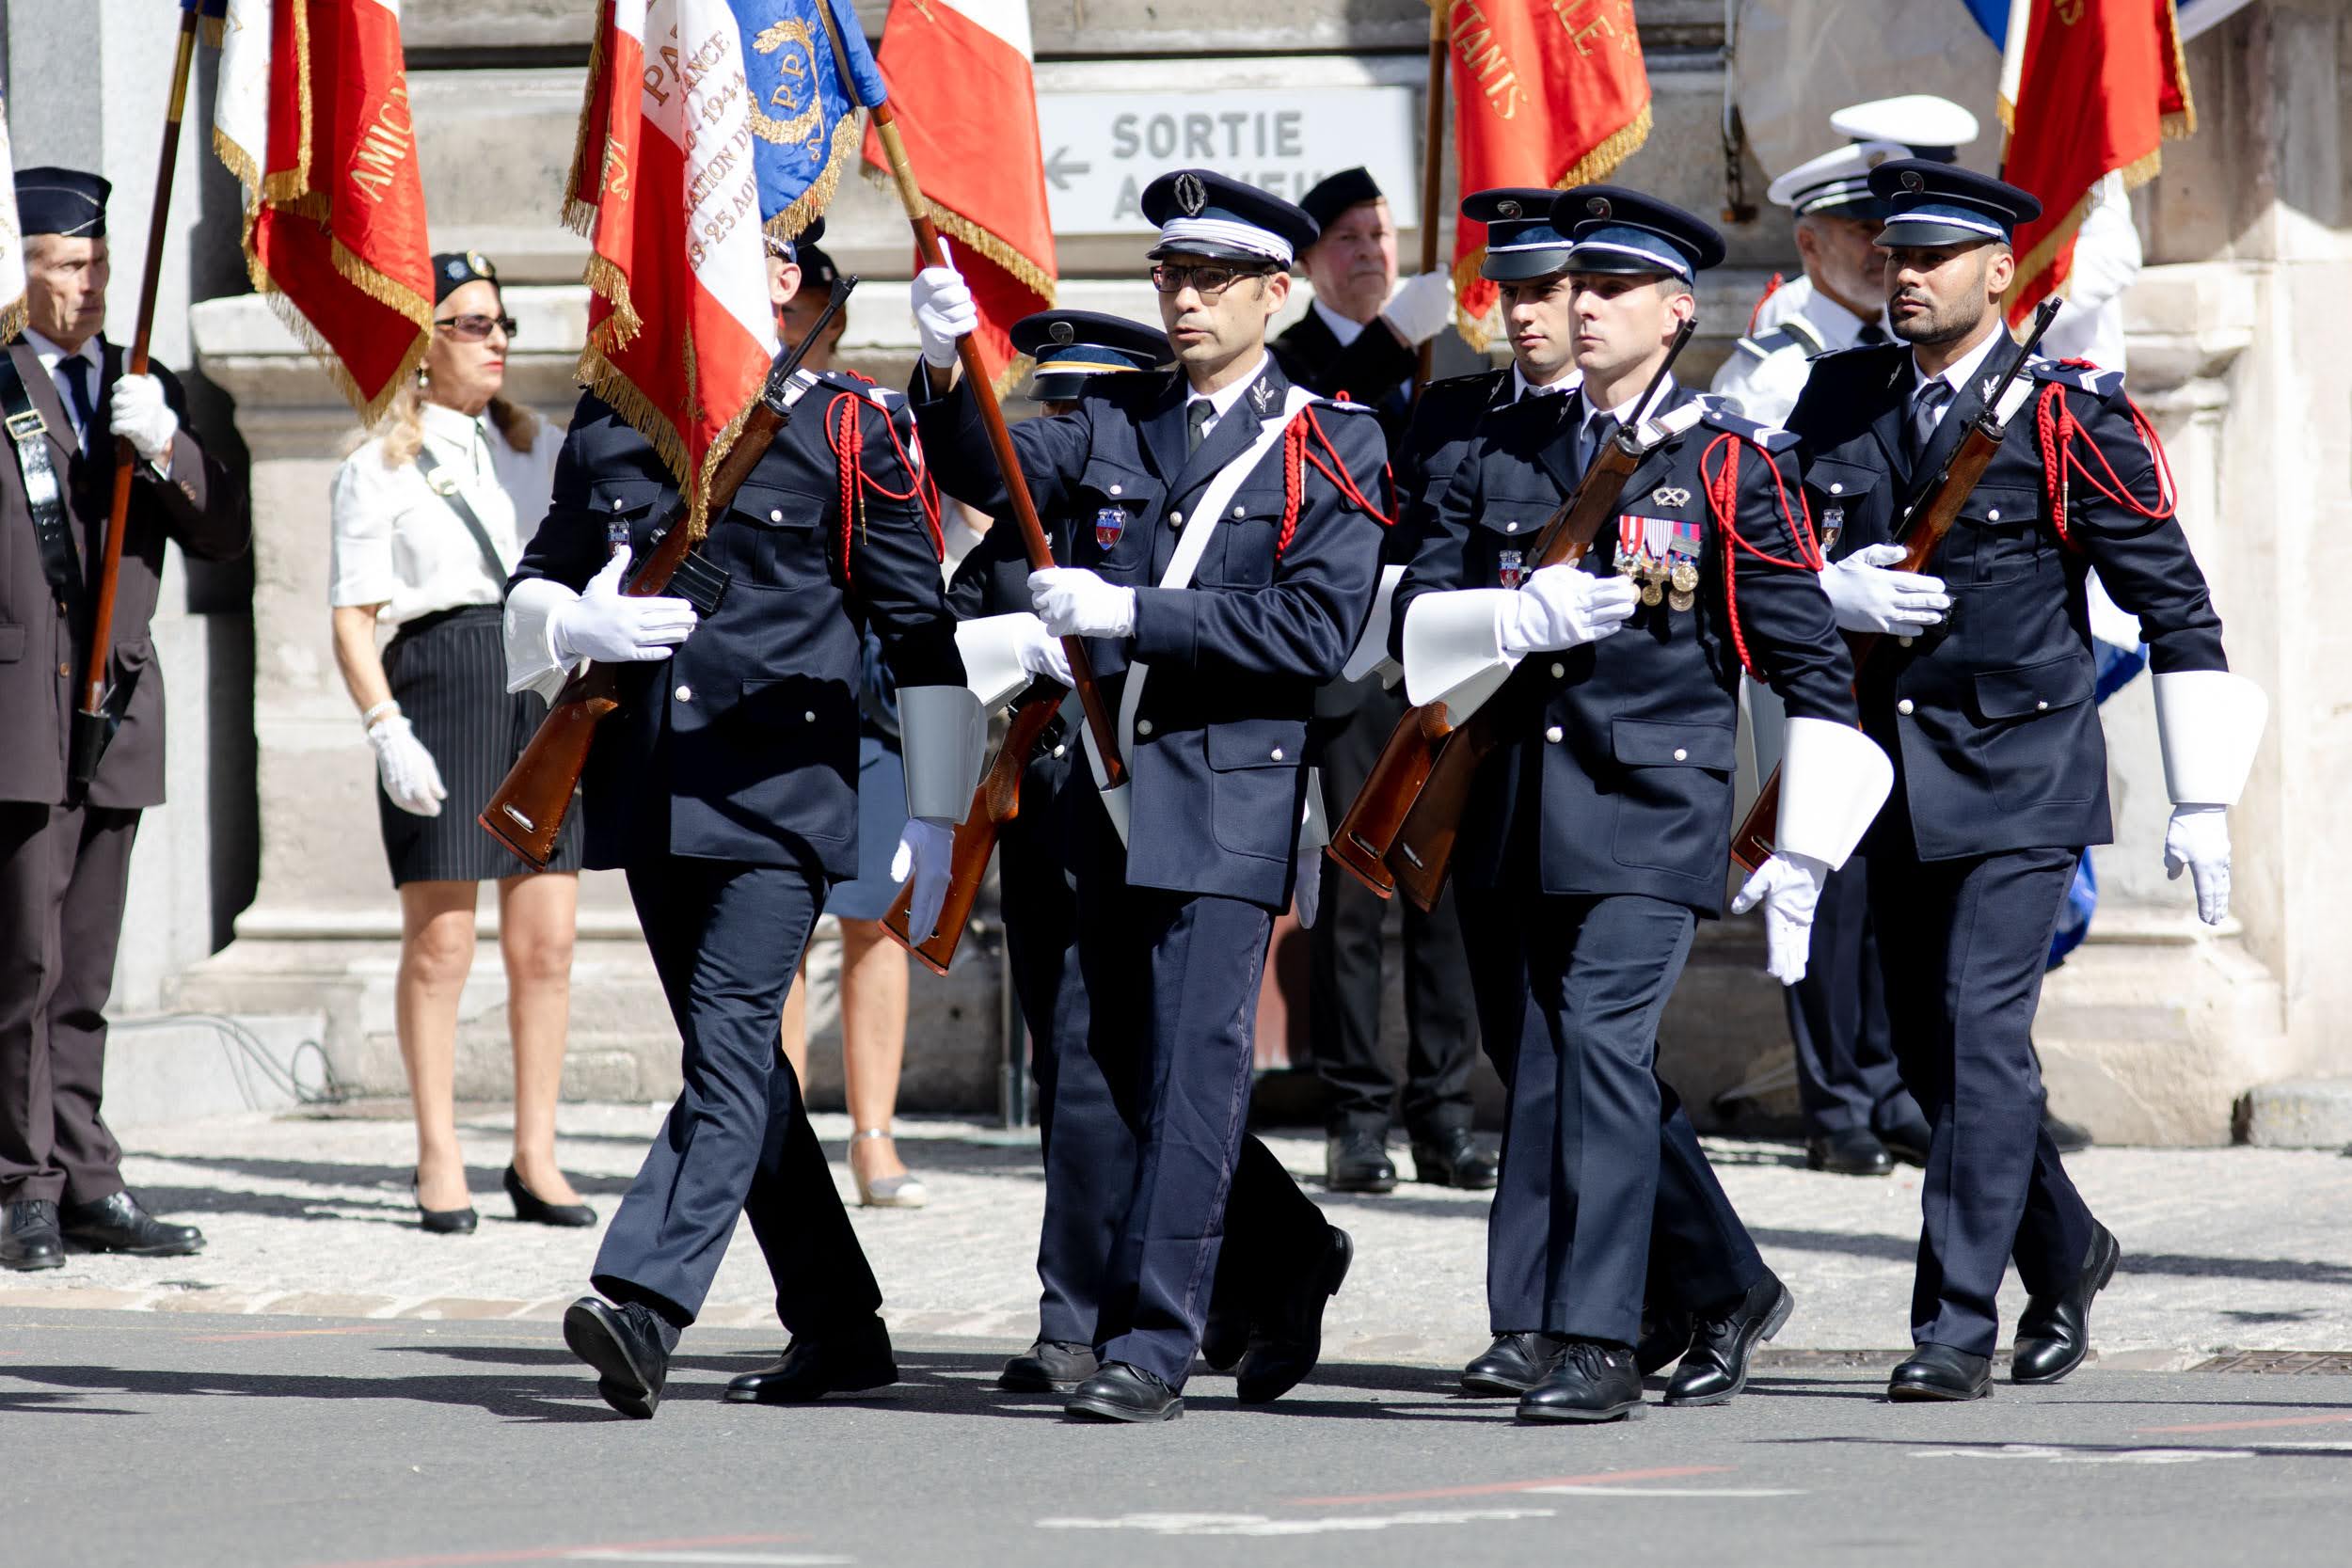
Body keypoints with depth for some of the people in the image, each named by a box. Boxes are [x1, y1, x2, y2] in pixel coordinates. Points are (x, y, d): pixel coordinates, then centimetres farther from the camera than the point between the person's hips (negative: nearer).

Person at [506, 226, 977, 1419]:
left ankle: (644, 1303, -29)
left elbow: (923, 631, 2)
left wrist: (934, 822, 0)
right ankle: (839, 1329, 21)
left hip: (783, 790, -6)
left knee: (731, 1044, -17)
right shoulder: (610, 424, 12)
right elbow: (531, 593, 18)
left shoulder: (847, 431, -1)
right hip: (649, 797, 6)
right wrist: (581, 626, -7)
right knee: (733, 1060, 11)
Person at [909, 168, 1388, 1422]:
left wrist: (1129, 613, -18)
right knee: (1125, 1067, 13)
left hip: (1230, 798, -6)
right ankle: (1285, 1262, 32)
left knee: (1191, 1065, -9)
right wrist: (948, 373, -24)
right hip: (1109, 789, 6)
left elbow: (1317, 628, -13)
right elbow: (990, 472, -4)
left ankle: (1152, 1340, -6)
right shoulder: (1115, 422, 12)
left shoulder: (1331, 449, -2)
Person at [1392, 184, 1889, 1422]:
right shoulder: (1500, 452, 12)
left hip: (1648, 807, -5)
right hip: (1513, 806, 5)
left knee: (1598, 1043, -16)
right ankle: (1722, 1291, 24)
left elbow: (1809, 663, 0)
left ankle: (1594, 1340, -14)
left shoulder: (1727, 464, -1)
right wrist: (1521, 618, -15)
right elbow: (1417, 619, 6)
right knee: (1536, 1059, 9)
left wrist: (1803, 853, -4)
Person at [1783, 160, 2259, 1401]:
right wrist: (1838, 595, -10)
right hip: (1892, 773, 6)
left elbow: (2177, 607, -5)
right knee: (1927, 1049, 12)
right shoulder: (1841, 403, 7)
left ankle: (1956, 1326, -13)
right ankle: (2064, 1252, 34)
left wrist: (2201, 801, -7)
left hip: (2022, 781, -6)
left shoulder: (2064, 417, -8)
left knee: (1981, 1032, -14)